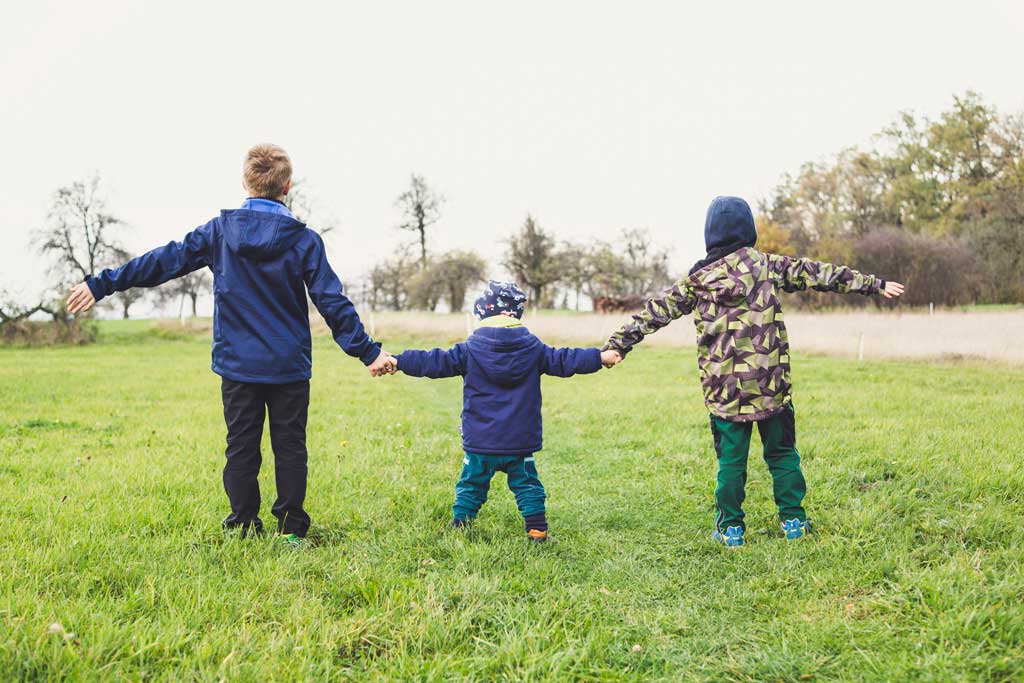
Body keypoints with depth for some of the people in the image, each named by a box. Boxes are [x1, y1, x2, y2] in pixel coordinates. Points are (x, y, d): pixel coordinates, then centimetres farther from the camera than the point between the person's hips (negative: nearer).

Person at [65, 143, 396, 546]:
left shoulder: (219, 231, -2)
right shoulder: (304, 240, -6)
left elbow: (165, 261, 0)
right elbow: (333, 303, -7)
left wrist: (102, 284, 8)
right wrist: (368, 351, -2)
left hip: (237, 365, 1)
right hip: (289, 366, -1)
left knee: (241, 448, 10)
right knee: (290, 447, 8)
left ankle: (244, 527, 15)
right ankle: (291, 528, 10)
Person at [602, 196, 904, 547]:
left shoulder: (697, 280, 2)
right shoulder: (767, 266, 1)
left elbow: (656, 311, 3)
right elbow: (818, 274, 5)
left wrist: (618, 343, 6)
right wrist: (873, 283, 12)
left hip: (724, 390, 0)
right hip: (771, 385, 0)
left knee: (731, 459, 8)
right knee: (782, 453, 14)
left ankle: (730, 528, 13)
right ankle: (793, 520, 21)